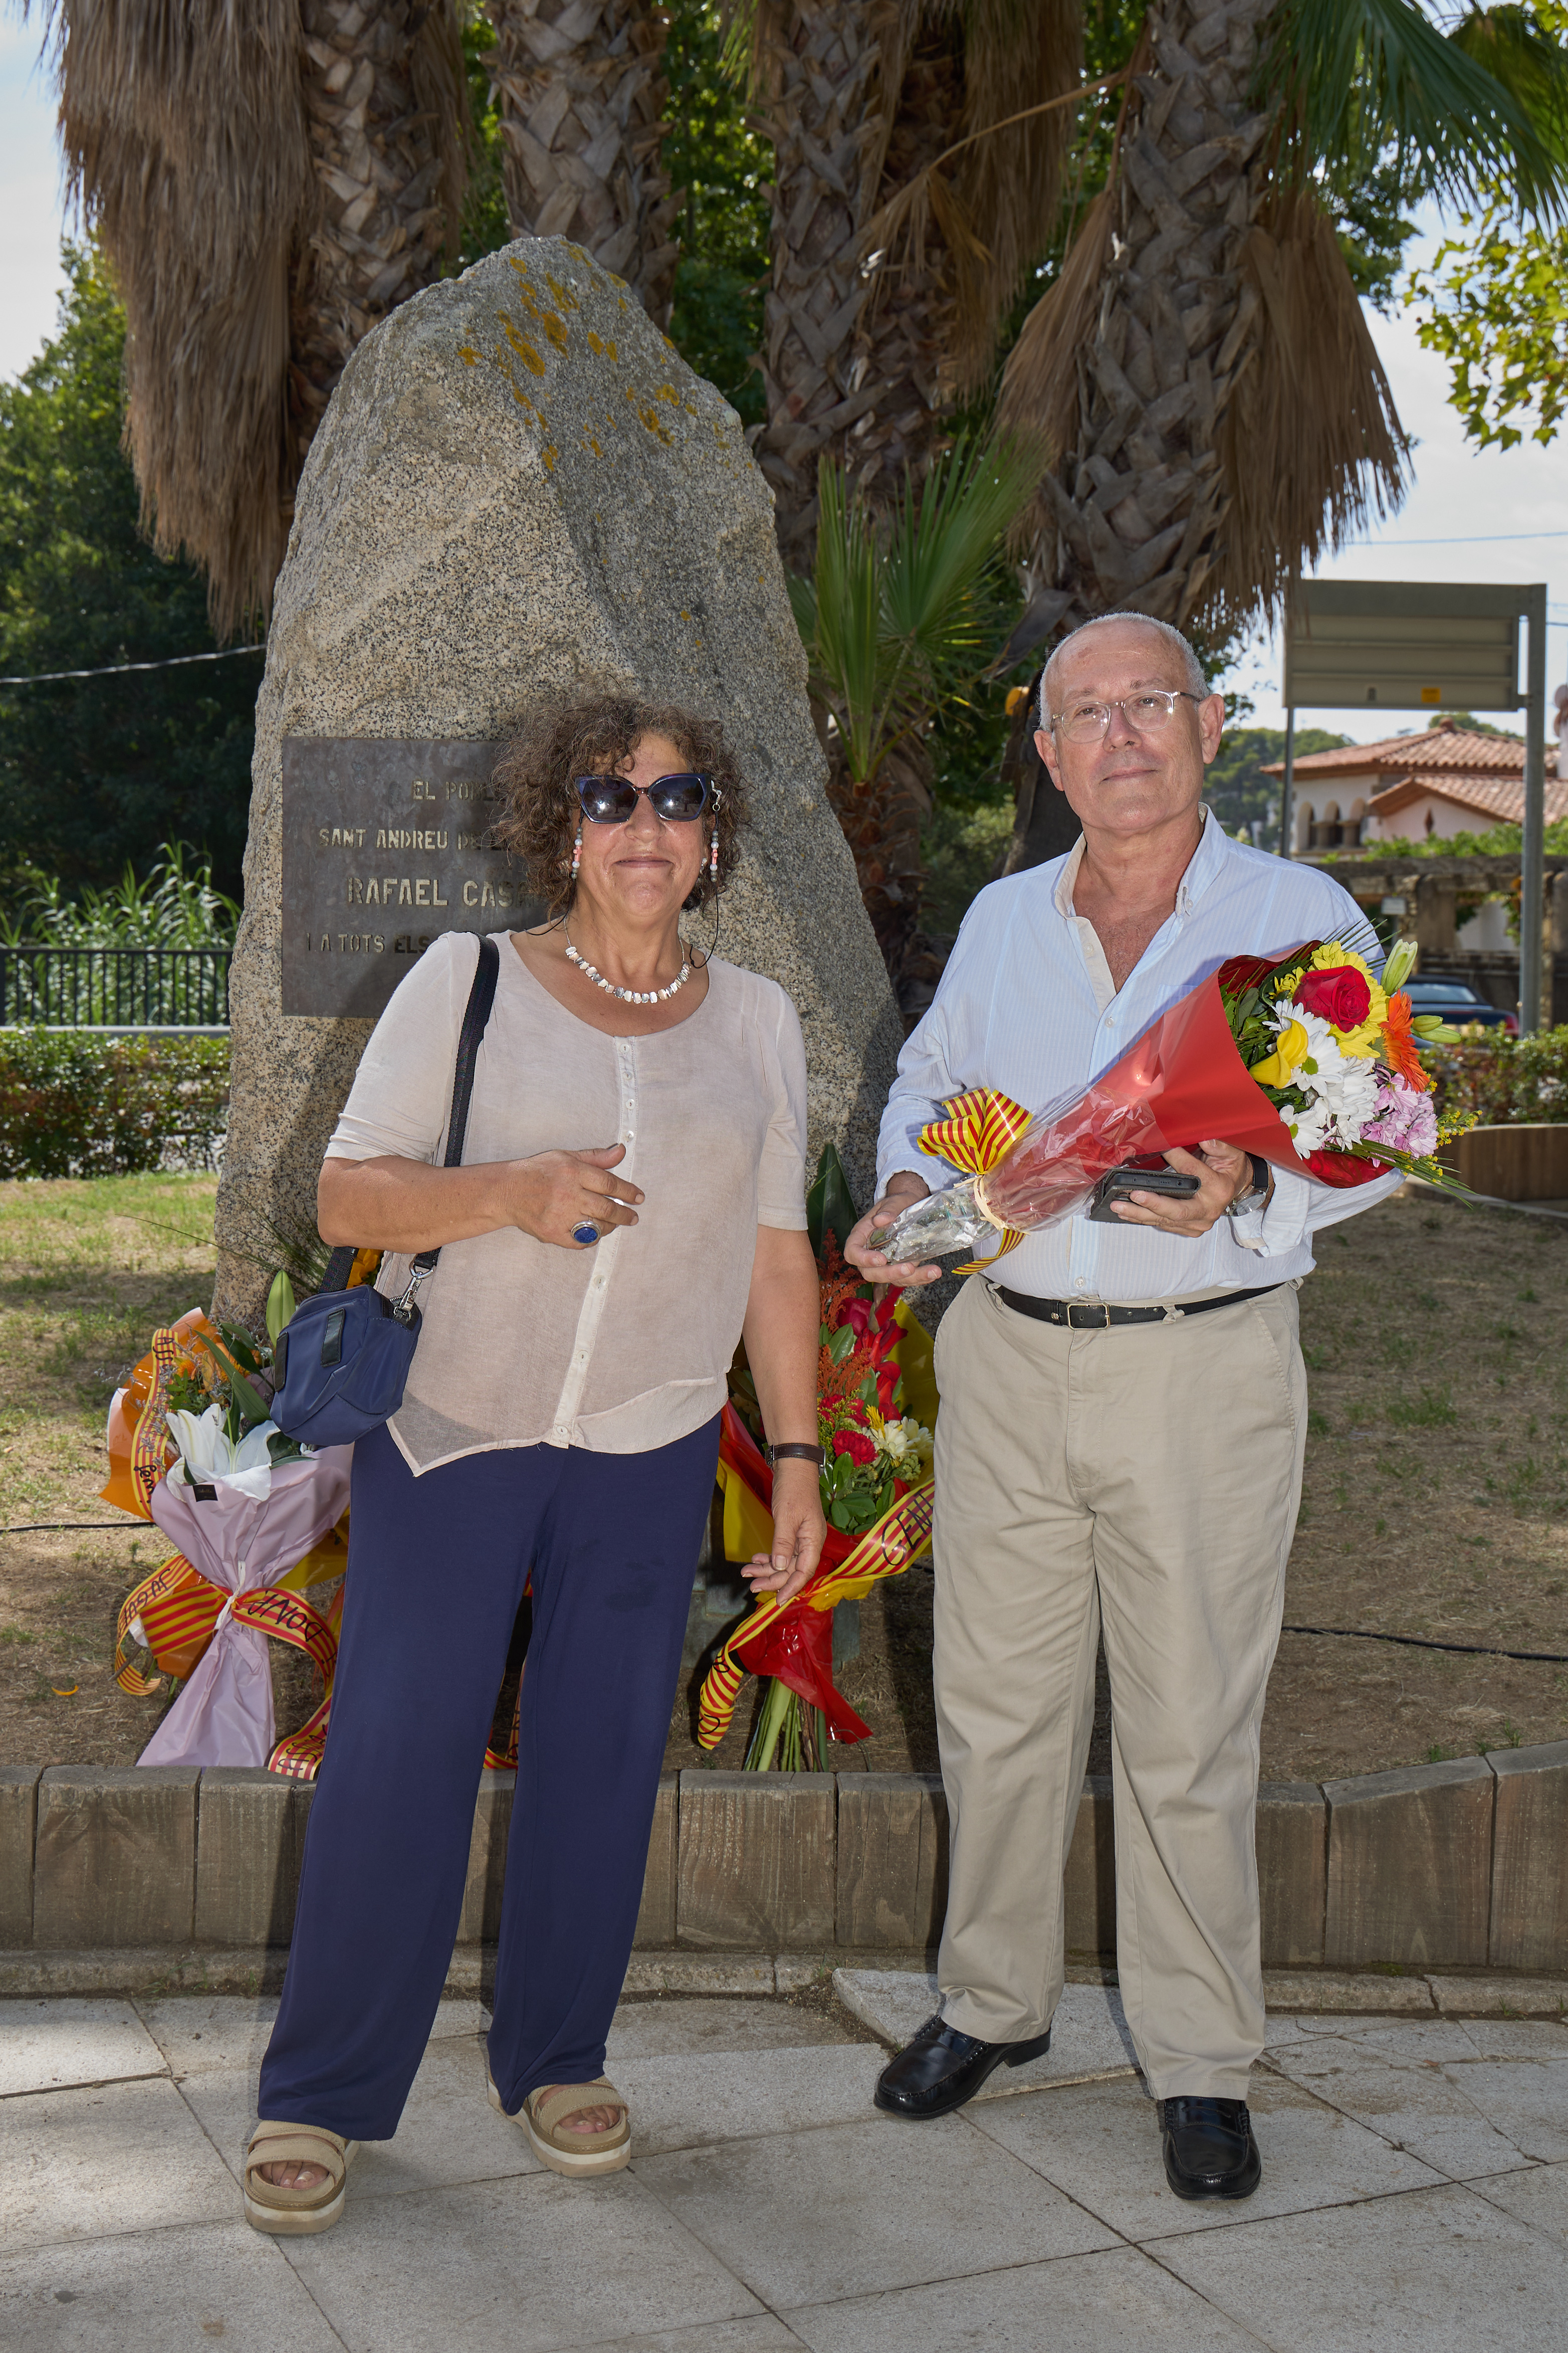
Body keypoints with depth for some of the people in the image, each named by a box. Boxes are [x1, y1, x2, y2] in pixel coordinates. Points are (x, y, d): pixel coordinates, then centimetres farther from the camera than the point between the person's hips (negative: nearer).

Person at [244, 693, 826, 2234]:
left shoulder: (755, 1022, 7)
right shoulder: (467, 980, -1)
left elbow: (777, 1255, 10)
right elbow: (347, 1195, -6)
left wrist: (798, 1454, 6)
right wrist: (508, 1191, -23)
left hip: (650, 1453, 2)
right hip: (450, 1428, -2)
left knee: (600, 1760, 6)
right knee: (397, 1751, -3)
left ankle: (555, 2061, 26)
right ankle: (320, 2094, 13)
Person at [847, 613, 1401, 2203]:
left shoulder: (1303, 918, -2)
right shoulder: (1002, 920, 11)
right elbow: (931, 1084, 25)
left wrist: (1249, 1191, -23)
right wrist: (906, 1195, 5)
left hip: (1204, 1366, -4)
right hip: (1007, 1353, 4)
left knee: (1190, 1729, 3)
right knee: (996, 1702, 12)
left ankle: (1198, 2060, 20)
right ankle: (993, 1997, 31)